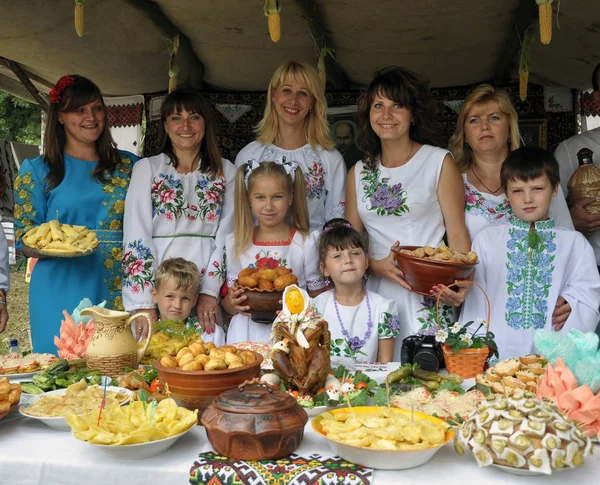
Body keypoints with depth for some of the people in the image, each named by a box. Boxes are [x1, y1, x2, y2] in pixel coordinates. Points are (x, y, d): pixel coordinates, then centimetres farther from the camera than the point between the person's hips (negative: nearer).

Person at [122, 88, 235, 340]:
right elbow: (135, 237, -2)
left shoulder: (225, 171, 10)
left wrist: (210, 290, -7)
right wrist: (143, 304, -10)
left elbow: (227, 236, 4)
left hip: (210, 293, 1)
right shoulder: (147, 168, 5)